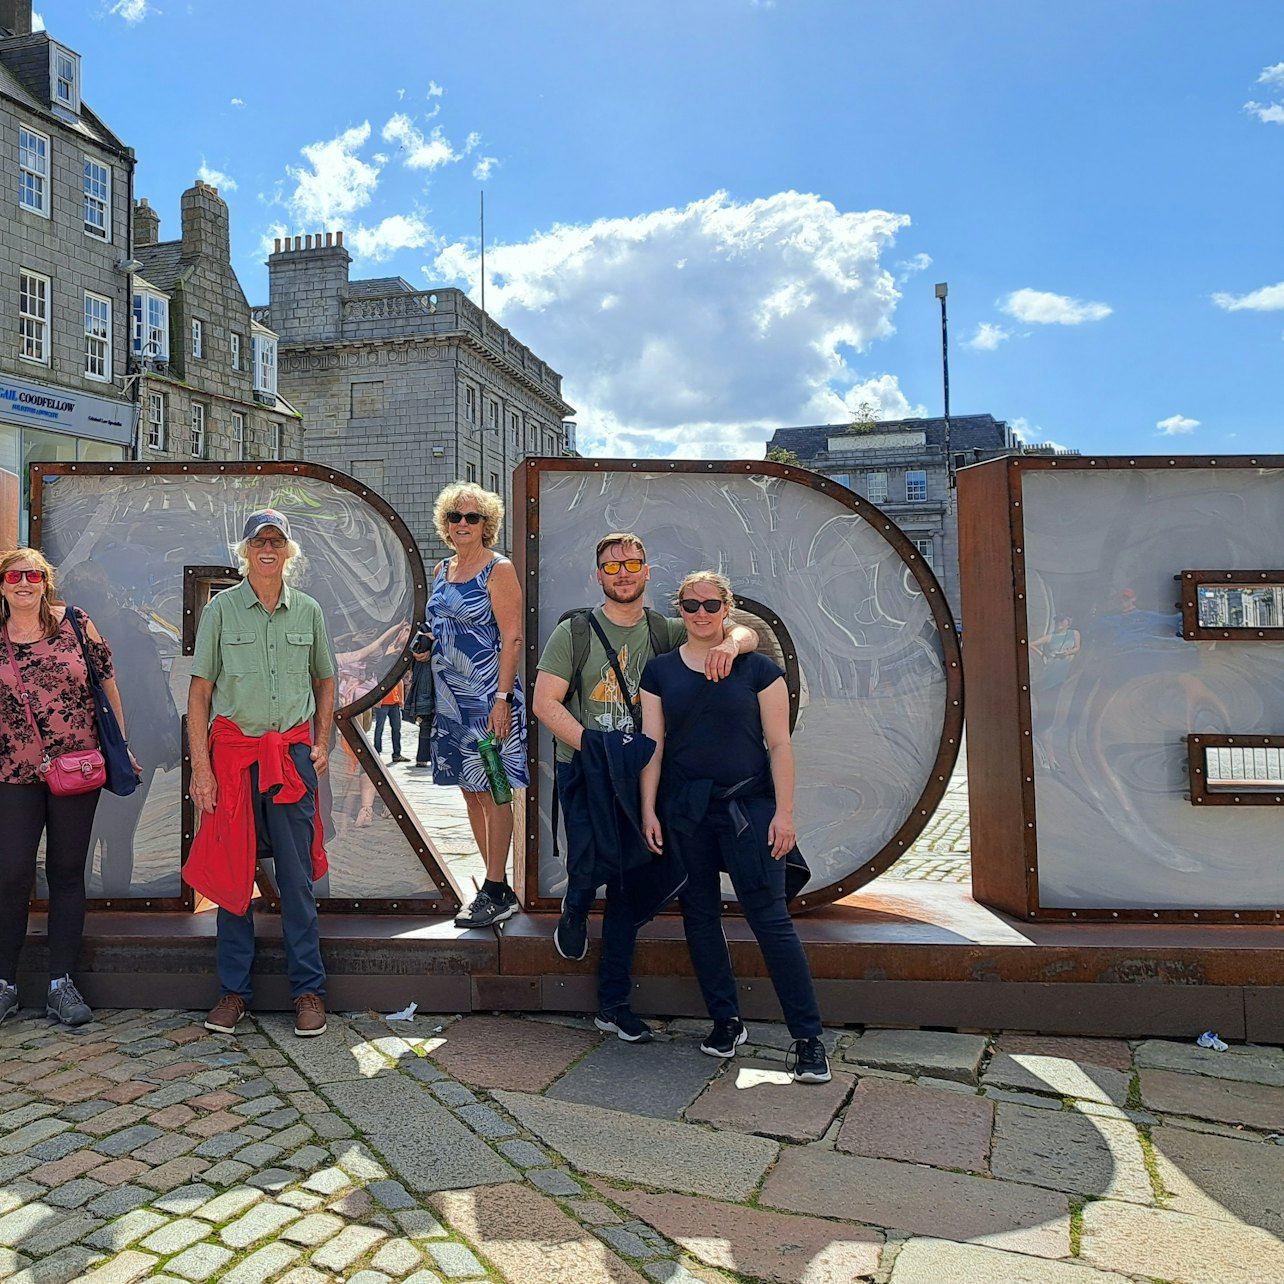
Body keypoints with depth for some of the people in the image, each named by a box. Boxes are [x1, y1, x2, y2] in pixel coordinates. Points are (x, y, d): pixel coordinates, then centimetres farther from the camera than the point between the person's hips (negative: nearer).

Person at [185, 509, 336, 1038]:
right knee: (232, 871, 6)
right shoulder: (221, 609, 1)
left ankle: (308, 989, 15)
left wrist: (322, 742, 6)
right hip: (233, 751, -1)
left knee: (297, 876, 4)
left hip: (293, 752, 1)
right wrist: (200, 768, -7)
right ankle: (234, 989, 20)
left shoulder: (308, 611, 7)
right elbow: (199, 691, -1)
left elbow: (324, 680, 17)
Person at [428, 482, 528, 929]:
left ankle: (496, 892, 4)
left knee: (491, 790, -4)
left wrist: (501, 698, -19)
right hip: (450, 695, 8)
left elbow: (512, 638, -13)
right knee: (470, 789, 10)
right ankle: (496, 885, 20)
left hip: (487, 694, -8)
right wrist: (424, 645, 7)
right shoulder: (442, 569, 15)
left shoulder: (498, 569, -7)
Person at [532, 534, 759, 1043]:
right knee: (591, 868, -16)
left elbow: (746, 633, -1)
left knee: (630, 886, 8)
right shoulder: (575, 632, -2)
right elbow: (545, 703, -8)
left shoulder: (665, 632, 4)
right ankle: (573, 916, 24)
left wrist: (729, 643, -26)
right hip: (583, 771, -3)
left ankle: (614, 1003, 23)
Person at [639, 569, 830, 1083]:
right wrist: (648, 810, 0)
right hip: (683, 809, 3)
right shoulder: (659, 671, 6)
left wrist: (784, 811, -6)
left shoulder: (757, 669, 1)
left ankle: (808, 1039, 2)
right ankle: (726, 1022, 23)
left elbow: (779, 744, 0)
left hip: (747, 804, -3)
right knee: (699, 915, 8)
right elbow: (652, 744, 5)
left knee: (770, 917, -7)